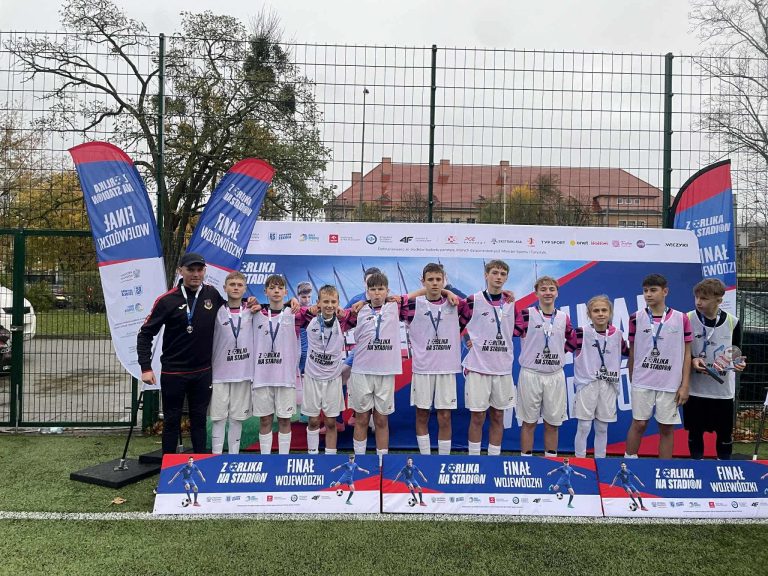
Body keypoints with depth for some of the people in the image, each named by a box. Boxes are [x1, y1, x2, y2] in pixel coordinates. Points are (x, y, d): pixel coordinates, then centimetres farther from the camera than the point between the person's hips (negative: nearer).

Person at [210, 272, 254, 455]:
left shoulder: (251, 312, 4)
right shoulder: (217, 313, -1)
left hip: (243, 373, 2)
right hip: (219, 373, -2)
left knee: (237, 417, 9)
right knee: (219, 417, 2)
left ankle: (234, 455, 18)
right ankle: (216, 455, 10)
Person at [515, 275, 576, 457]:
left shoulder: (564, 318, 8)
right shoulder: (527, 314, -4)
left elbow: (572, 341, 23)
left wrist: (561, 351, 13)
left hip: (555, 376, 3)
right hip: (530, 375, -3)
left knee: (553, 424, 10)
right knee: (529, 422, 6)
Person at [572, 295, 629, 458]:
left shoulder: (617, 334, 5)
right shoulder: (581, 332, -6)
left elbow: (628, 352, 19)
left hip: (608, 386, 3)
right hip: (586, 384, -3)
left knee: (602, 428, 12)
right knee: (583, 427, 2)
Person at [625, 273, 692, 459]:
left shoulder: (681, 319, -1)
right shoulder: (636, 318, 0)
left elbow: (686, 354, 2)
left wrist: (684, 386, -1)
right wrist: (631, 380, 11)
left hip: (671, 385, 0)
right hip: (642, 382, 0)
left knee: (667, 428, 7)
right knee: (639, 424, 4)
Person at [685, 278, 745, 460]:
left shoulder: (732, 322, -4)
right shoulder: (687, 320, -8)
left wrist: (738, 362, -13)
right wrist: (692, 361, -17)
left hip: (723, 389, 1)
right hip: (695, 388, -1)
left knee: (725, 432, 11)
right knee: (695, 431, 9)